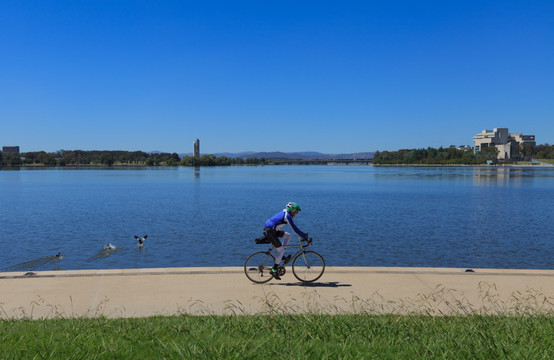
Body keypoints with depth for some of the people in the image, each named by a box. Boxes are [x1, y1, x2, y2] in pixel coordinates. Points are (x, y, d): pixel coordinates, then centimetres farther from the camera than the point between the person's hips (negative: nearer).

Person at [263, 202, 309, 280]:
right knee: (281, 250, -3)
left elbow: (294, 228, 24)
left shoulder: (285, 213, 14)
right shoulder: (287, 216, -14)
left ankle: (281, 256, 15)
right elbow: (294, 229, -16)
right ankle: (274, 270, 4)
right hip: (269, 231, -10)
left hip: (270, 230, 10)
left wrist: (303, 234, 23)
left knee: (288, 236, 14)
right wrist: (305, 238, -12)